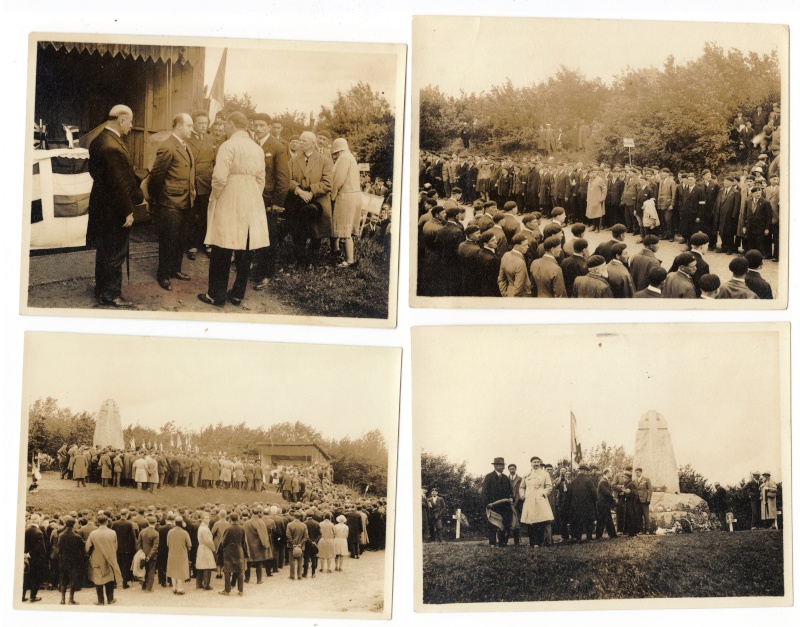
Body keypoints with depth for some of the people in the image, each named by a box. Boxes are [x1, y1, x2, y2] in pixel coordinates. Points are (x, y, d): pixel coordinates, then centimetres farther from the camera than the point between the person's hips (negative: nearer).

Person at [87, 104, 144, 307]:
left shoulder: (100, 140, 5)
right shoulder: (112, 146, -26)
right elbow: (120, 183, -25)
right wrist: (128, 211, -17)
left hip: (103, 206, 10)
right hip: (114, 211, -10)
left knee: (106, 251, 22)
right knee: (114, 254, 4)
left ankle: (102, 289, 35)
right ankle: (110, 295, 16)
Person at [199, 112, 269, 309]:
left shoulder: (228, 146, -11)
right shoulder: (258, 149, 7)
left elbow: (219, 178, -18)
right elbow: (260, 180, 8)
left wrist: (214, 197, -3)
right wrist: (251, 199, 17)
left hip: (229, 203, -6)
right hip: (251, 204, 6)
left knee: (222, 252, 1)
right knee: (245, 252, 10)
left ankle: (216, 296, 7)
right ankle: (238, 294, 19)